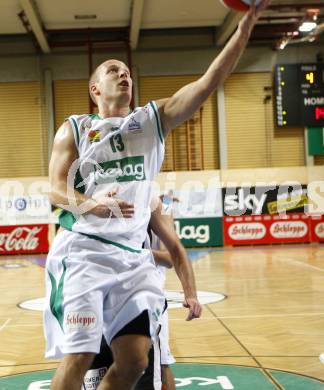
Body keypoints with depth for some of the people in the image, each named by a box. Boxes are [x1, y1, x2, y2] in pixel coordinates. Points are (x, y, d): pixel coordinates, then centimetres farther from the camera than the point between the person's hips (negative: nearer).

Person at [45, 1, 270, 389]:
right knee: (78, 358, -11)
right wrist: (89, 205, -23)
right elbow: (56, 190, 0)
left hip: (133, 255, 3)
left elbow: (207, 84, 2)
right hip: (82, 251, -3)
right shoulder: (74, 129, 8)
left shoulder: (154, 118, 14)